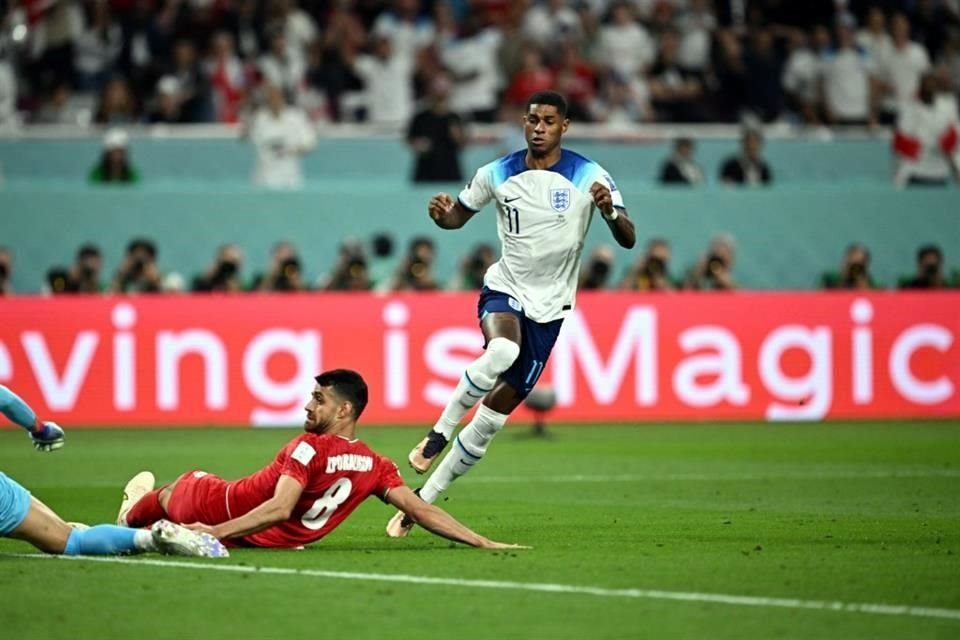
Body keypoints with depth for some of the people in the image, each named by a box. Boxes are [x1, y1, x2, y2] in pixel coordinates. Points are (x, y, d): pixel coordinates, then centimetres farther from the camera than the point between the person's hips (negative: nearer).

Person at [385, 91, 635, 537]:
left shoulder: (589, 177, -9)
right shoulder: (497, 174, -2)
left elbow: (628, 240, -12)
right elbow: (457, 216, 12)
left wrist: (610, 212, -35)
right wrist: (441, 213, -13)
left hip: (548, 309, 0)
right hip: (504, 291, 0)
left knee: (494, 416, 0)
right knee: (503, 349, -37)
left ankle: (424, 499, 10)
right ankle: (438, 433, -21)